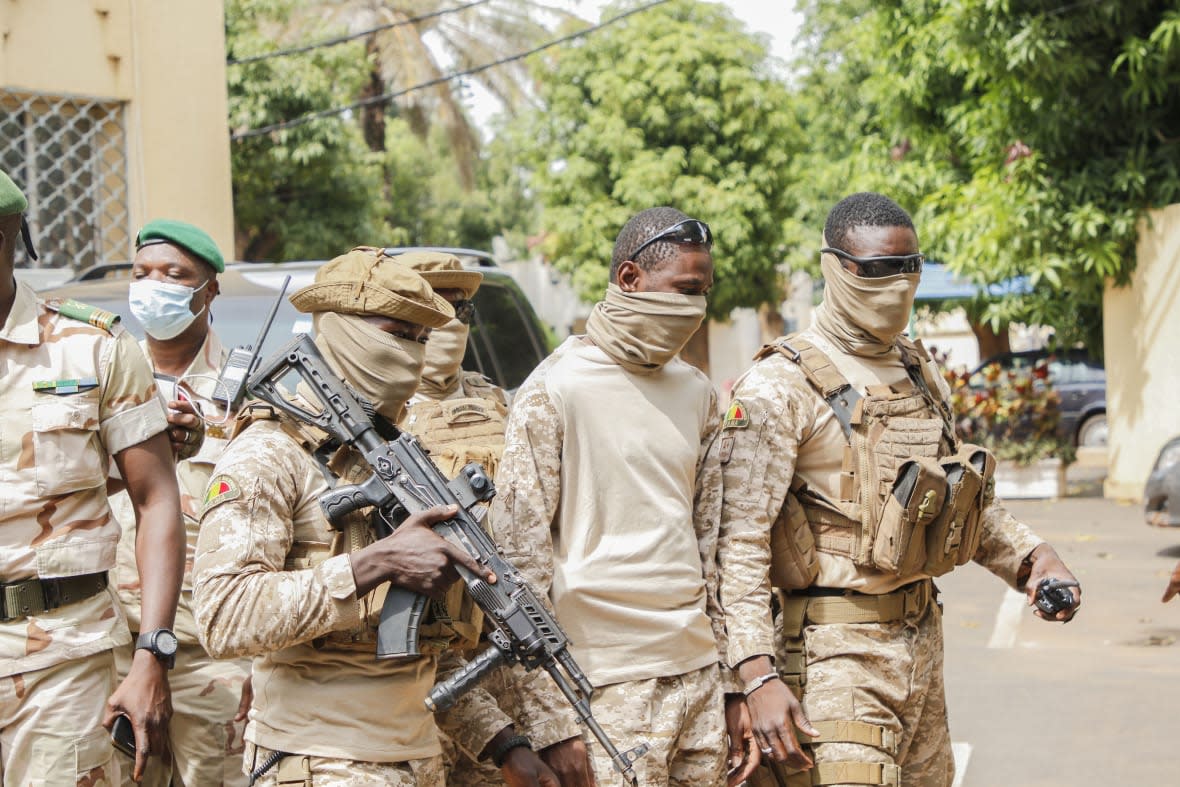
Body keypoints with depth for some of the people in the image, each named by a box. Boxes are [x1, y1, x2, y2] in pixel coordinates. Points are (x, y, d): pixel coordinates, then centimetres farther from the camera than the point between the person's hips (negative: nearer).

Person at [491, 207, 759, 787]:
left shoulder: (697, 394, 13)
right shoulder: (554, 392, -7)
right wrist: (550, 719, -13)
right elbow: (519, 555, -9)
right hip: (609, 694, -6)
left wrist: (734, 683, 11)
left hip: (700, 678, 6)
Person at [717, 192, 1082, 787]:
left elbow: (963, 496, 25)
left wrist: (1027, 555, 7)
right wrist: (758, 675, -24)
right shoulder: (780, 387, -11)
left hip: (921, 641, 8)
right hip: (835, 651, -7)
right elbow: (739, 542, -16)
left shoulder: (921, 374, 13)